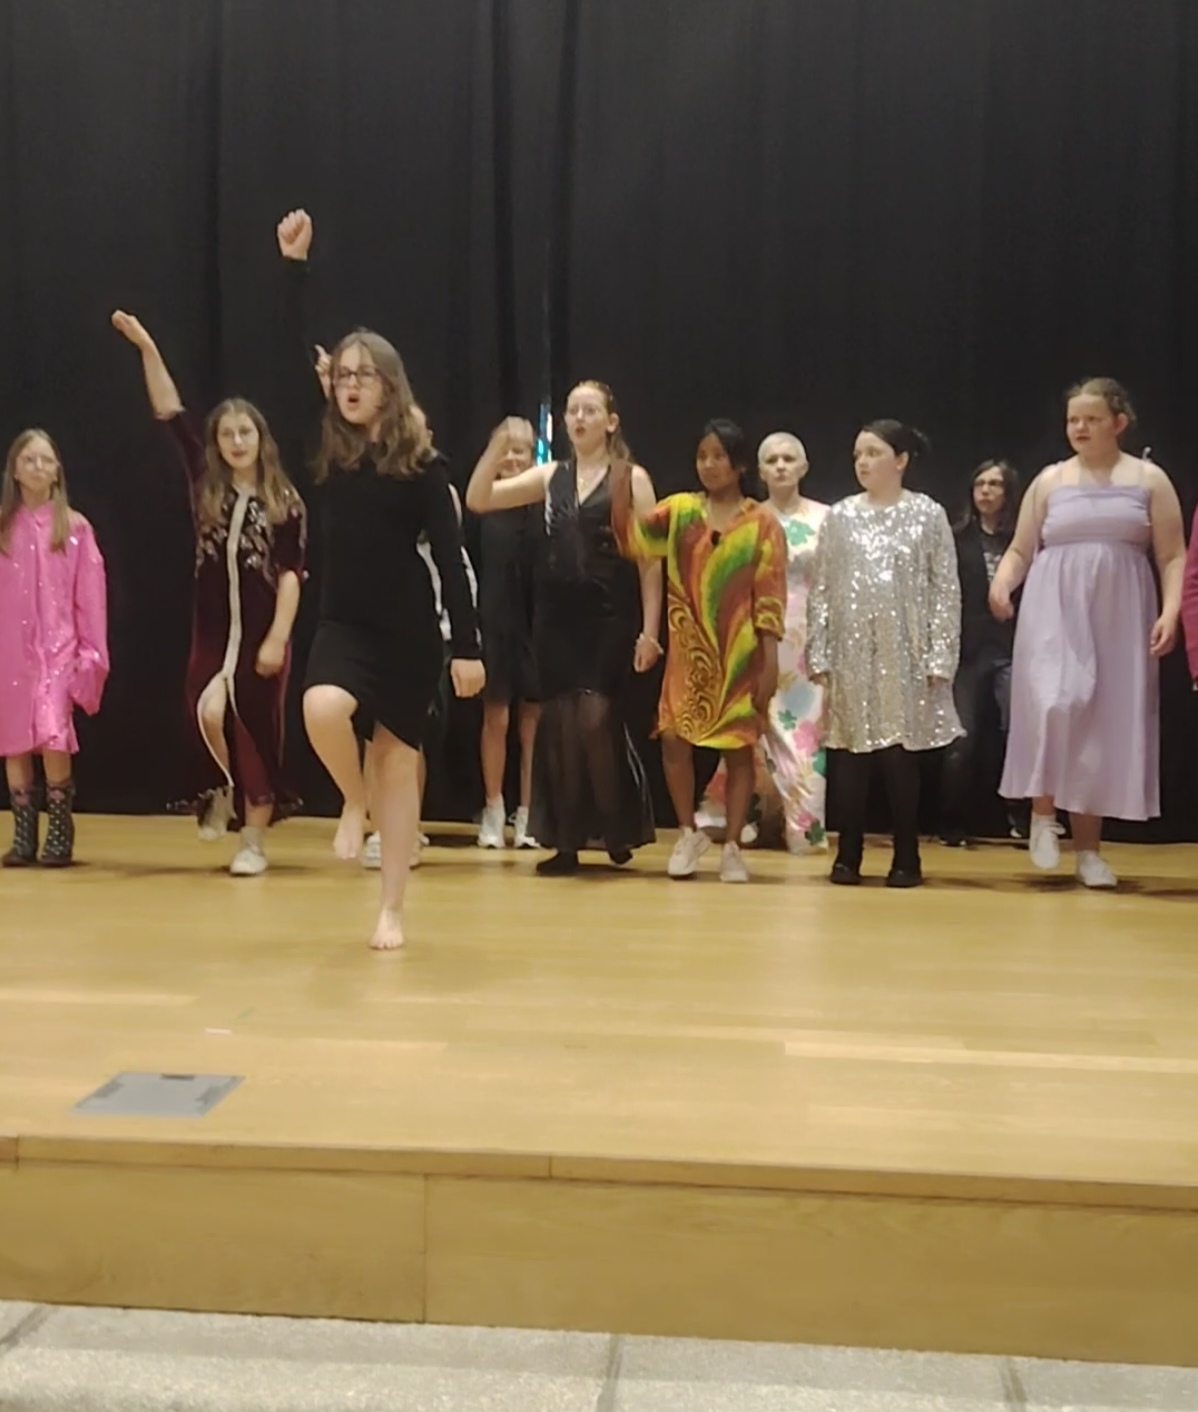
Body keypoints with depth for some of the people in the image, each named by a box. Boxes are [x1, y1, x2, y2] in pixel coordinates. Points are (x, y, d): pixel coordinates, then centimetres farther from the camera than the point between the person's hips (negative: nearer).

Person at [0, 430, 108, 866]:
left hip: (58, 648, -2)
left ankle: (60, 834, -4)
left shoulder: (75, 527, 2)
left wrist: (91, 651, -2)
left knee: (53, 737, -16)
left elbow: (90, 594, 2)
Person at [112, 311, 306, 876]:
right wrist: (146, 347, -5)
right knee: (209, 715, -14)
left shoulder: (284, 501, -3)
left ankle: (253, 840, 11)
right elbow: (170, 412, 1)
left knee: (257, 729, 2)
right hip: (212, 629, 2)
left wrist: (277, 638, -14)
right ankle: (221, 793, 17)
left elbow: (291, 574, -6)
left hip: (262, 631, -2)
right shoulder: (206, 486, 4)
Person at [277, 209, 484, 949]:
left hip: (409, 632, -2)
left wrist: (467, 647, -11)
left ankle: (393, 911, 14)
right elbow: (297, 359, -1)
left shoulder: (423, 463, -6)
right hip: (345, 623, 2)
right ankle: (354, 802, 6)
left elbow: (450, 557, -8)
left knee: (400, 759, 4)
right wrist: (295, 265, -6)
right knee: (322, 709, -28)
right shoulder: (331, 445, 3)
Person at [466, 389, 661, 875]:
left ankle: (618, 826, 7)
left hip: (609, 617, -4)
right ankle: (567, 841, 12)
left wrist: (649, 630, -8)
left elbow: (650, 558, -2)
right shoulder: (551, 475, 12)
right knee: (558, 722, 3)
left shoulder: (632, 478, 2)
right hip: (556, 616, 4)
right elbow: (477, 501, 7)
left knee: (595, 719, -14)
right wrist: (498, 447, -8)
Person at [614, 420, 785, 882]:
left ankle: (732, 847, 14)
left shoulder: (762, 523, -1)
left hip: (739, 656, -2)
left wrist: (770, 664, -8)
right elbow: (632, 537, -9)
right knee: (674, 738, -4)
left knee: (739, 747, 4)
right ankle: (689, 833, 16)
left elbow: (770, 600, -4)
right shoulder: (680, 510, 6)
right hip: (689, 653, 2)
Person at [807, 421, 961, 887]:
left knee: (902, 754, 1)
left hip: (905, 652, -2)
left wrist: (940, 656, -9)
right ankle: (848, 854, 11)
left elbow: (946, 590, -1)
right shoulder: (840, 516, 7)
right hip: (852, 651, 2)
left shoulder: (928, 515, 2)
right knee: (851, 752, 2)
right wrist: (818, 653, -2)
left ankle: (906, 857, 11)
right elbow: (821, 589, 5)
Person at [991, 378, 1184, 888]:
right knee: (1057, 705, -22)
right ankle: (1043, 812, -1)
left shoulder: (1149, 479, 6)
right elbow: (1020, 550, 9)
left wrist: (1171, 611, -12)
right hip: (1055, 611, 0)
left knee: (1106, 725, 1)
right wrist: (1002, 582, -12)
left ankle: (1089, 849, 10)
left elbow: (1174, 557, 3)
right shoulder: (1050, 480, 9)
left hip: (1118, 617, 1)